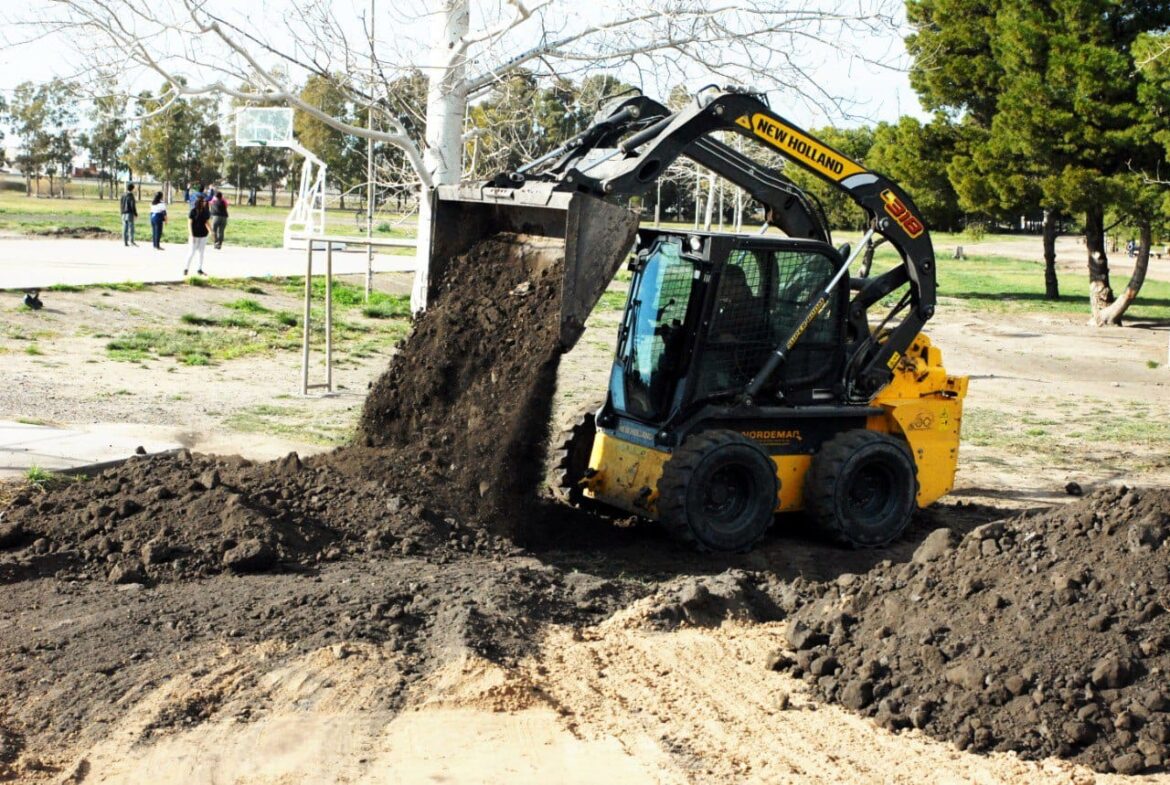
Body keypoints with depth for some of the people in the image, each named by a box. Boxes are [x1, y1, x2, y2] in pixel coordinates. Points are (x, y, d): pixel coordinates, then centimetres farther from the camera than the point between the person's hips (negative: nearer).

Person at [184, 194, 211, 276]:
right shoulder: (193, 211, -11)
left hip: (203, 235, 5)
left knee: (201, 252, 10)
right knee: (192, 252, -2)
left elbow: (208, 222, 12)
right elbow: (190, 223, -10)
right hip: (195, 235, -5)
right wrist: (192, 235, -15)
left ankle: (200, 269, 18)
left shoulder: (205, 211, 3)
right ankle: (186, 268, 9)